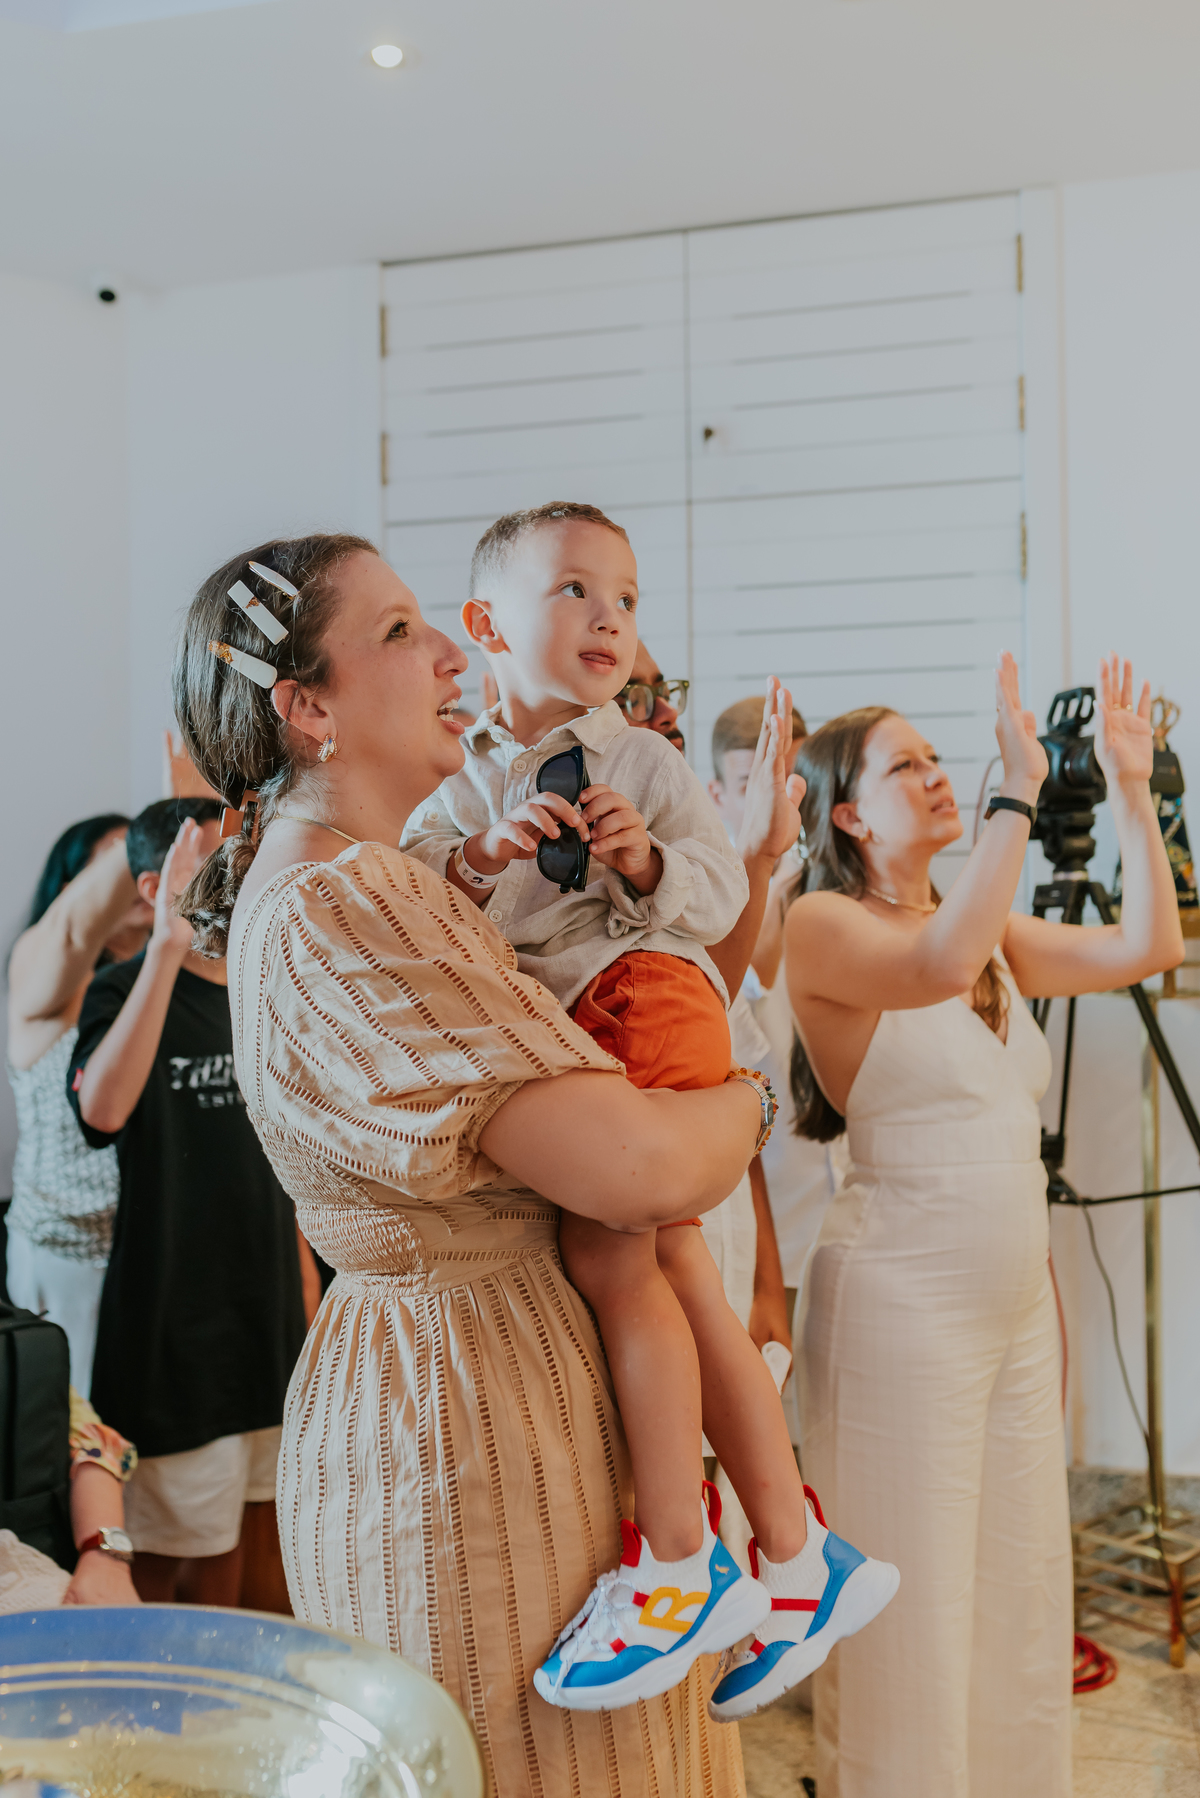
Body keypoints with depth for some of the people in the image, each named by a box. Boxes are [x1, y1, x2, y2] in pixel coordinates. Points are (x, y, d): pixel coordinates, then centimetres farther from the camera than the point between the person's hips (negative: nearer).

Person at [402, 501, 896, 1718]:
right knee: (675, 1271, 4)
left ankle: (677, 1561, -7)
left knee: (606, 1251, -18)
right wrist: (489, 853, -14)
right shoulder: (457, 777, 16)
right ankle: (793, 1556, 11)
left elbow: (721, 891, 1)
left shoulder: (645, 761, 8)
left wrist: (646, 859, -17)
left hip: (640, 993, -4)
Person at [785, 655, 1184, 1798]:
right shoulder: (823, 923, -11)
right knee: (909, 1606, 4)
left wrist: (1130, 789, 4)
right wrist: (1019, 795, -28)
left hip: (1019, 1305, 8)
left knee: (1018, 1586, 17)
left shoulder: (988, 930, 12)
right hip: (902, 1304, -7)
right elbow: (937, 966, -30)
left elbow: (1146, 945, 7)